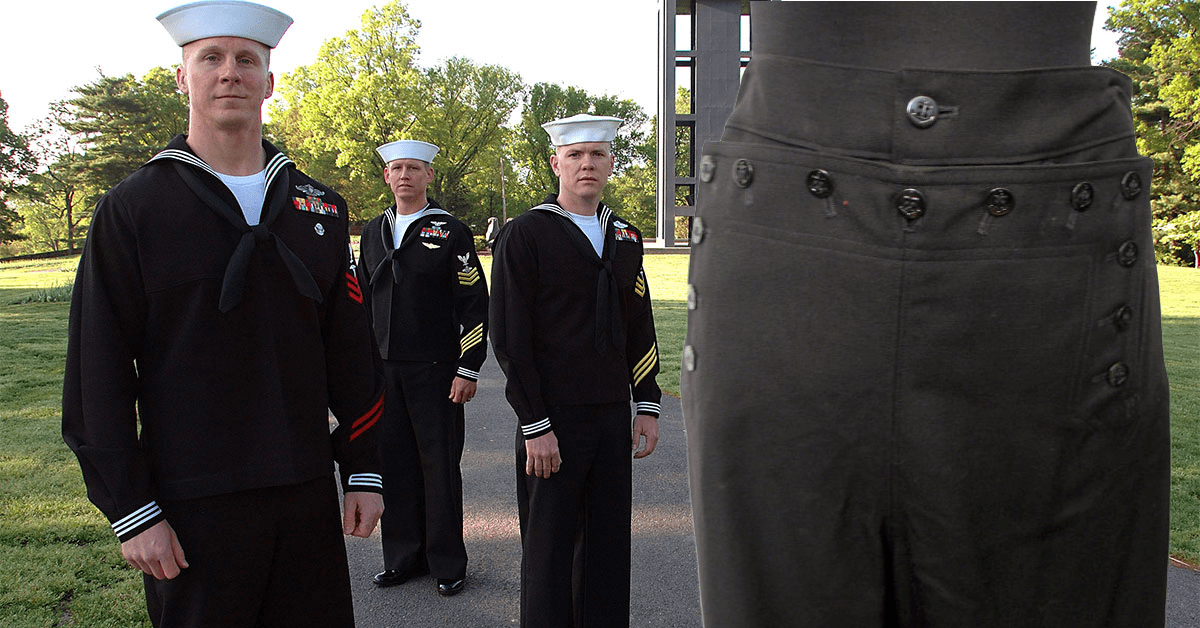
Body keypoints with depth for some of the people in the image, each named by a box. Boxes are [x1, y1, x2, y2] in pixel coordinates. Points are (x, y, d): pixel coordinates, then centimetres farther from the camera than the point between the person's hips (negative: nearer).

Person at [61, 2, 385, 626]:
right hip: (191, 504, -3)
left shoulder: (319, 205, 7)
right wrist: (130, 512, -8)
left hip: (307, 492, 4)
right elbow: (97, 373, -5)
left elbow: (350, 351, 8)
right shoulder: (132, 208, -3)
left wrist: (363, 470, 6)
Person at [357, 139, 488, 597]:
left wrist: (468, 369, -10)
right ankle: (403, 556, 23)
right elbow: (364, 300, 19)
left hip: (435, 370, -4)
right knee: (394, 463, 9)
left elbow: (475, 306, -5)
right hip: (383, 370, 5)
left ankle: (447, 563, 16)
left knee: (440, 465, 2)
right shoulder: (372, 233, 13)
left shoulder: (450, 232, -3)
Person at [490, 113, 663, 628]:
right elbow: (509, 338, -10)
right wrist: (535, 426, -13)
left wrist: (647, 406, 9)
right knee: (549, 548, 6)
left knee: (608, 545, 13)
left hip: (613, 416, 5)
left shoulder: (626, 238, 11)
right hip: (553, 420, -5)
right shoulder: (524, 234, -6)